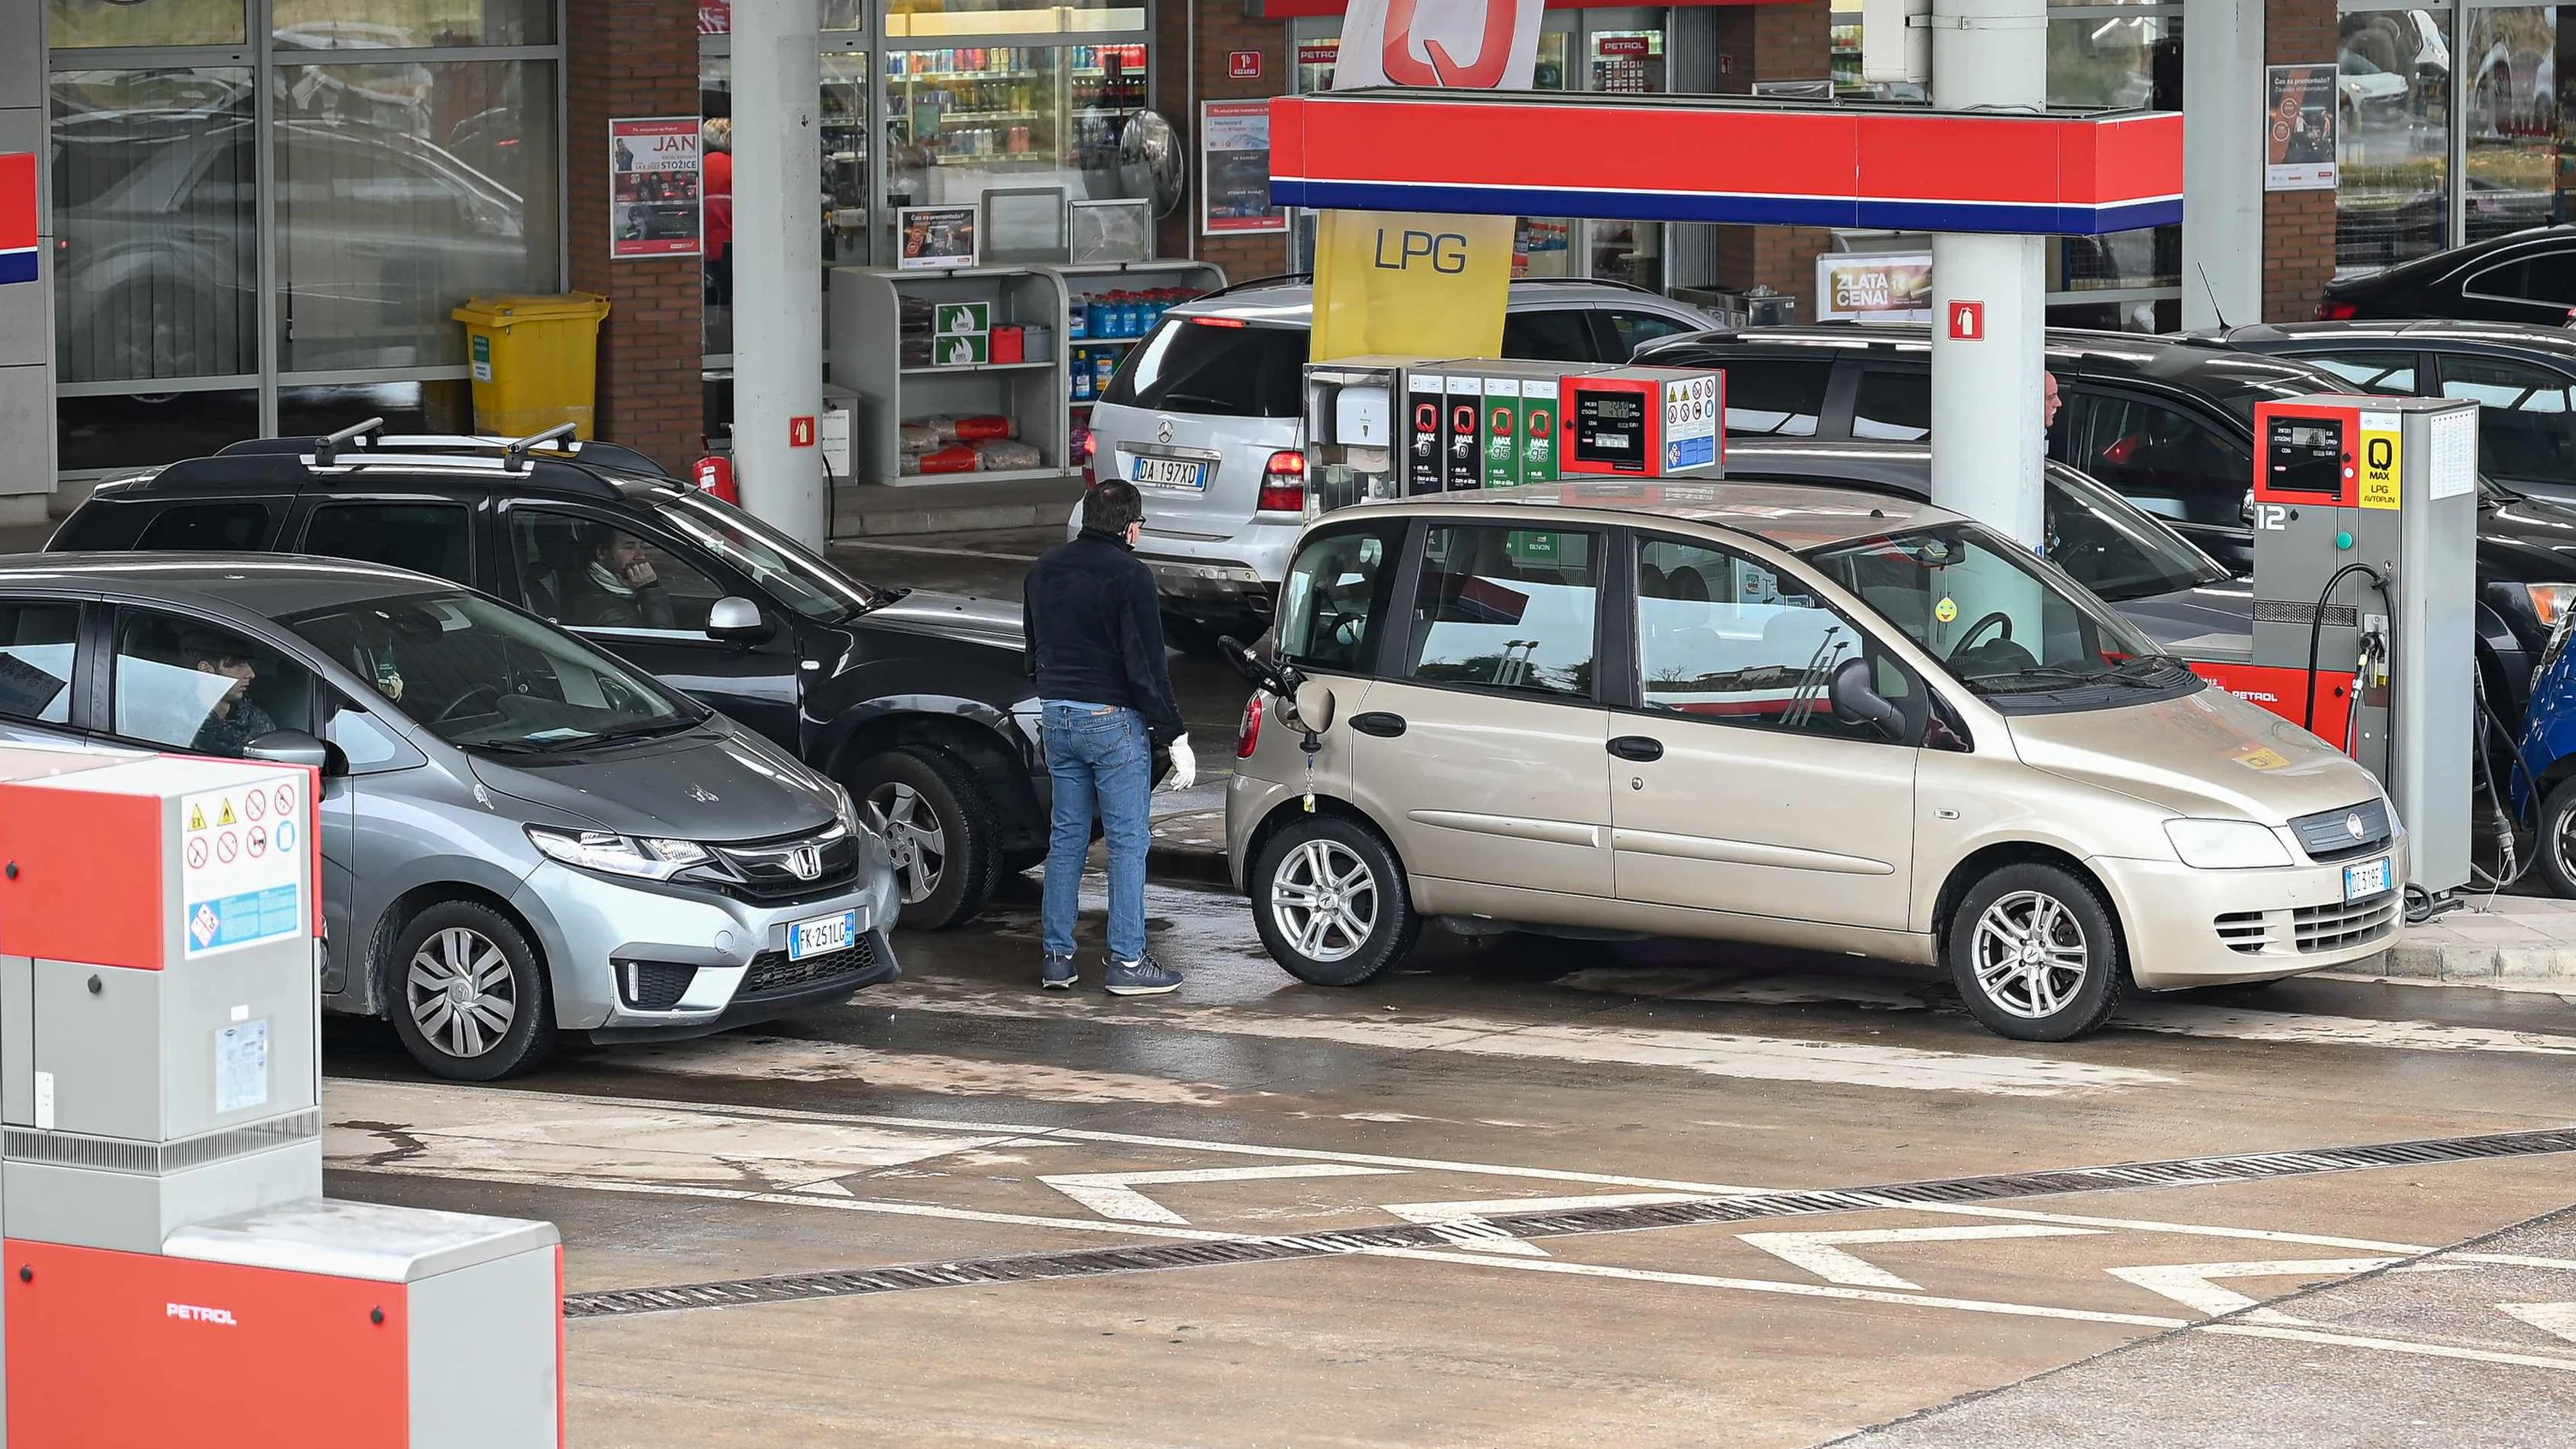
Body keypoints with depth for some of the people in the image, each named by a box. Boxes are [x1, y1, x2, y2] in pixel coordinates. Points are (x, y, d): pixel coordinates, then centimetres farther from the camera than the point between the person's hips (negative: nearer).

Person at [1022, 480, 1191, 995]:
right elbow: (1147, 664, -15)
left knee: (1066, 838, 13)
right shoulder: (1128, 575, -13)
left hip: (1056, 717, 7)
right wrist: (1176, 737, -11)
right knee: (1127, 841, -1)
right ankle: (1127, 962, -1)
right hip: (1113, 720, -7)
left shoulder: (1044, 569, 10)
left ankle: (1058, 957, 13)